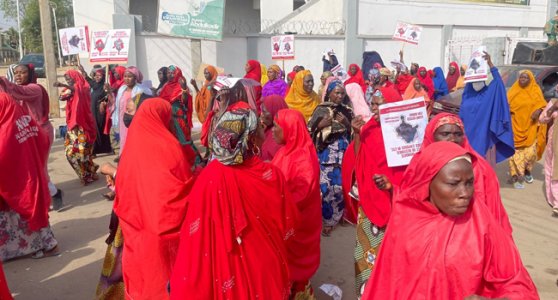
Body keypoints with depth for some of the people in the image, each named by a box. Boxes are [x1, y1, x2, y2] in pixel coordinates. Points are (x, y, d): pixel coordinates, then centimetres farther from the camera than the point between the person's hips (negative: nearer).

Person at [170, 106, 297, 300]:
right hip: (265, 270, 0)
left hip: (225, 268, 0)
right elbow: (288, 226, -8)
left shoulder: (209, 177, -21)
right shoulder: (272, 175, -20)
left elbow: (195, 235, -13)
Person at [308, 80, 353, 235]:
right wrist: (321, 124, -16)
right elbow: (309, 130, -1)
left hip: (344, 150, 3)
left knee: (340, 184, 2)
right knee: (326, 185, -7)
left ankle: (334, 217, 20)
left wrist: (347, 123, -5)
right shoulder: (321, 109, 0)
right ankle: (327, 219, 10)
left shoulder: (347, 110, 9)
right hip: (326, 151, -3)